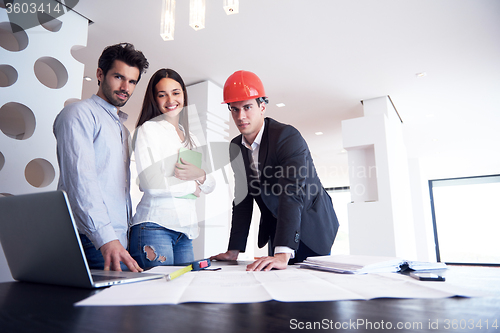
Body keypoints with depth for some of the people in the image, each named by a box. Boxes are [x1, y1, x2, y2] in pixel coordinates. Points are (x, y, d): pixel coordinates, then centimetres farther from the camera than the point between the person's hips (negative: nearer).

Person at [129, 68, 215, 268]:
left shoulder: (190, 137, 17)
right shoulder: (148, 129, -2)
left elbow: (210, 186, 13)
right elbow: (151, 184, -16)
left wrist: (200, 175, -10)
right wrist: (192, 185, -2)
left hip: (186, 230, 6)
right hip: (155, 227, -6)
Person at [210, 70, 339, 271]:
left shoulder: (289, 137, -25)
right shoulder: (235, 147, -3)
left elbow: (293, 194, -37)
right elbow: (243, 199, -1)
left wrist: (282, 254, -46)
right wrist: (234, 251, -5)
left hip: (310, 226, -5)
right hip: (275, 230, 6)